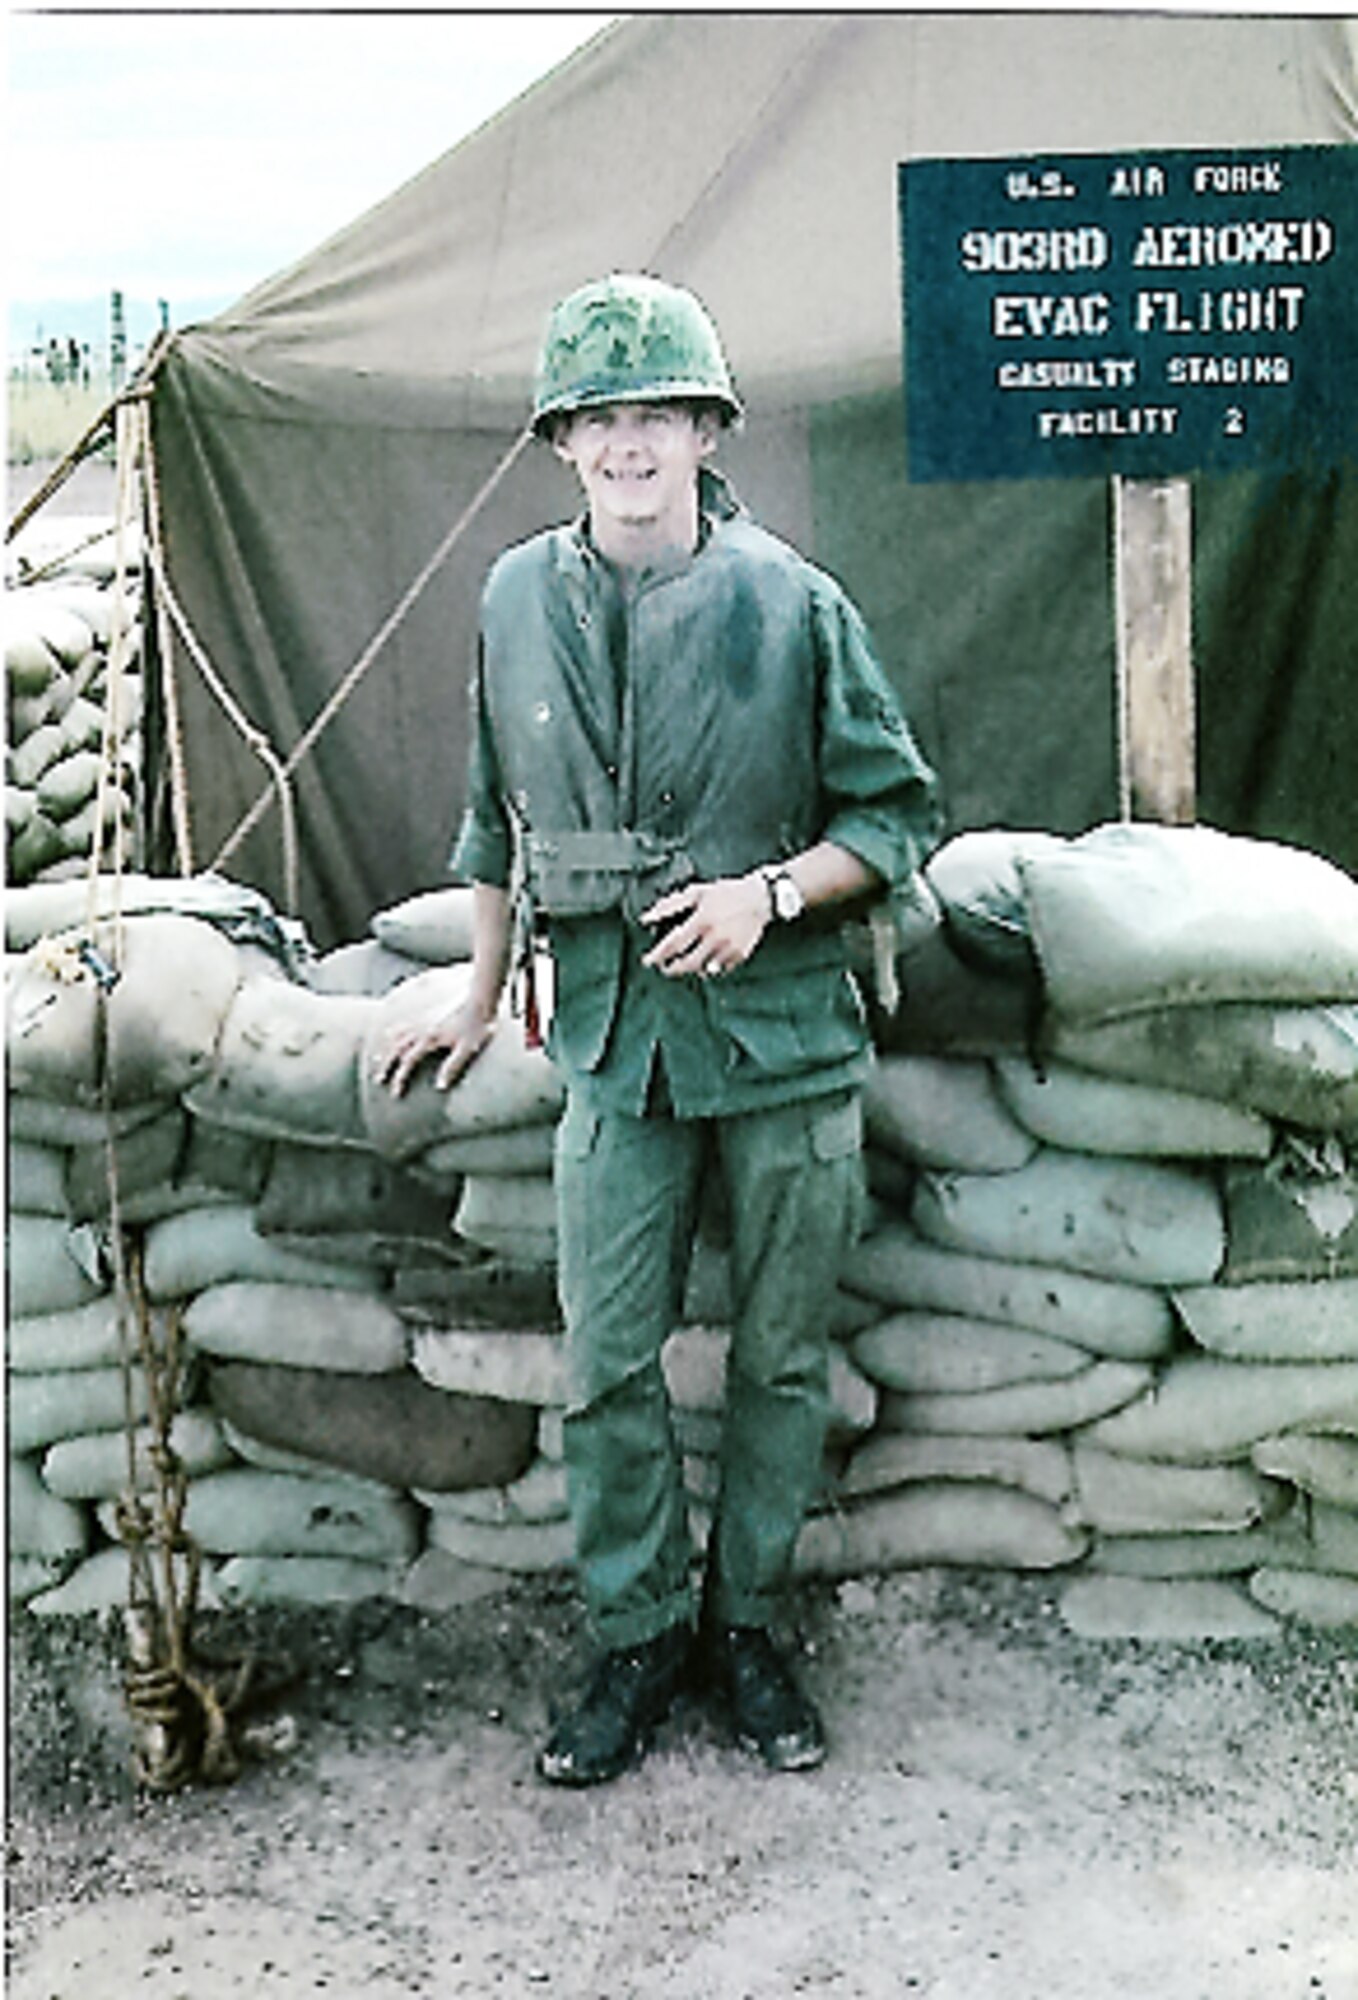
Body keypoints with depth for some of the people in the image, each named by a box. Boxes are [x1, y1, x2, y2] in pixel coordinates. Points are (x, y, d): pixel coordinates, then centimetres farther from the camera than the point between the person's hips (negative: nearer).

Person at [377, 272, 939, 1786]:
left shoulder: (793, 606, -6)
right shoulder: (519, 602, 3)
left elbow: (897, 813, 1)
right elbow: (496, 820, 16)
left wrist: (770, 890, -16)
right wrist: (479, 999, 20)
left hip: (786, 1041, -1)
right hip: (614, 1040, 2)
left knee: (782, 1360, 10)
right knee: (605, 1367, 3)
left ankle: (746, 1625, 29)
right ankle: (639, 1633, 24)